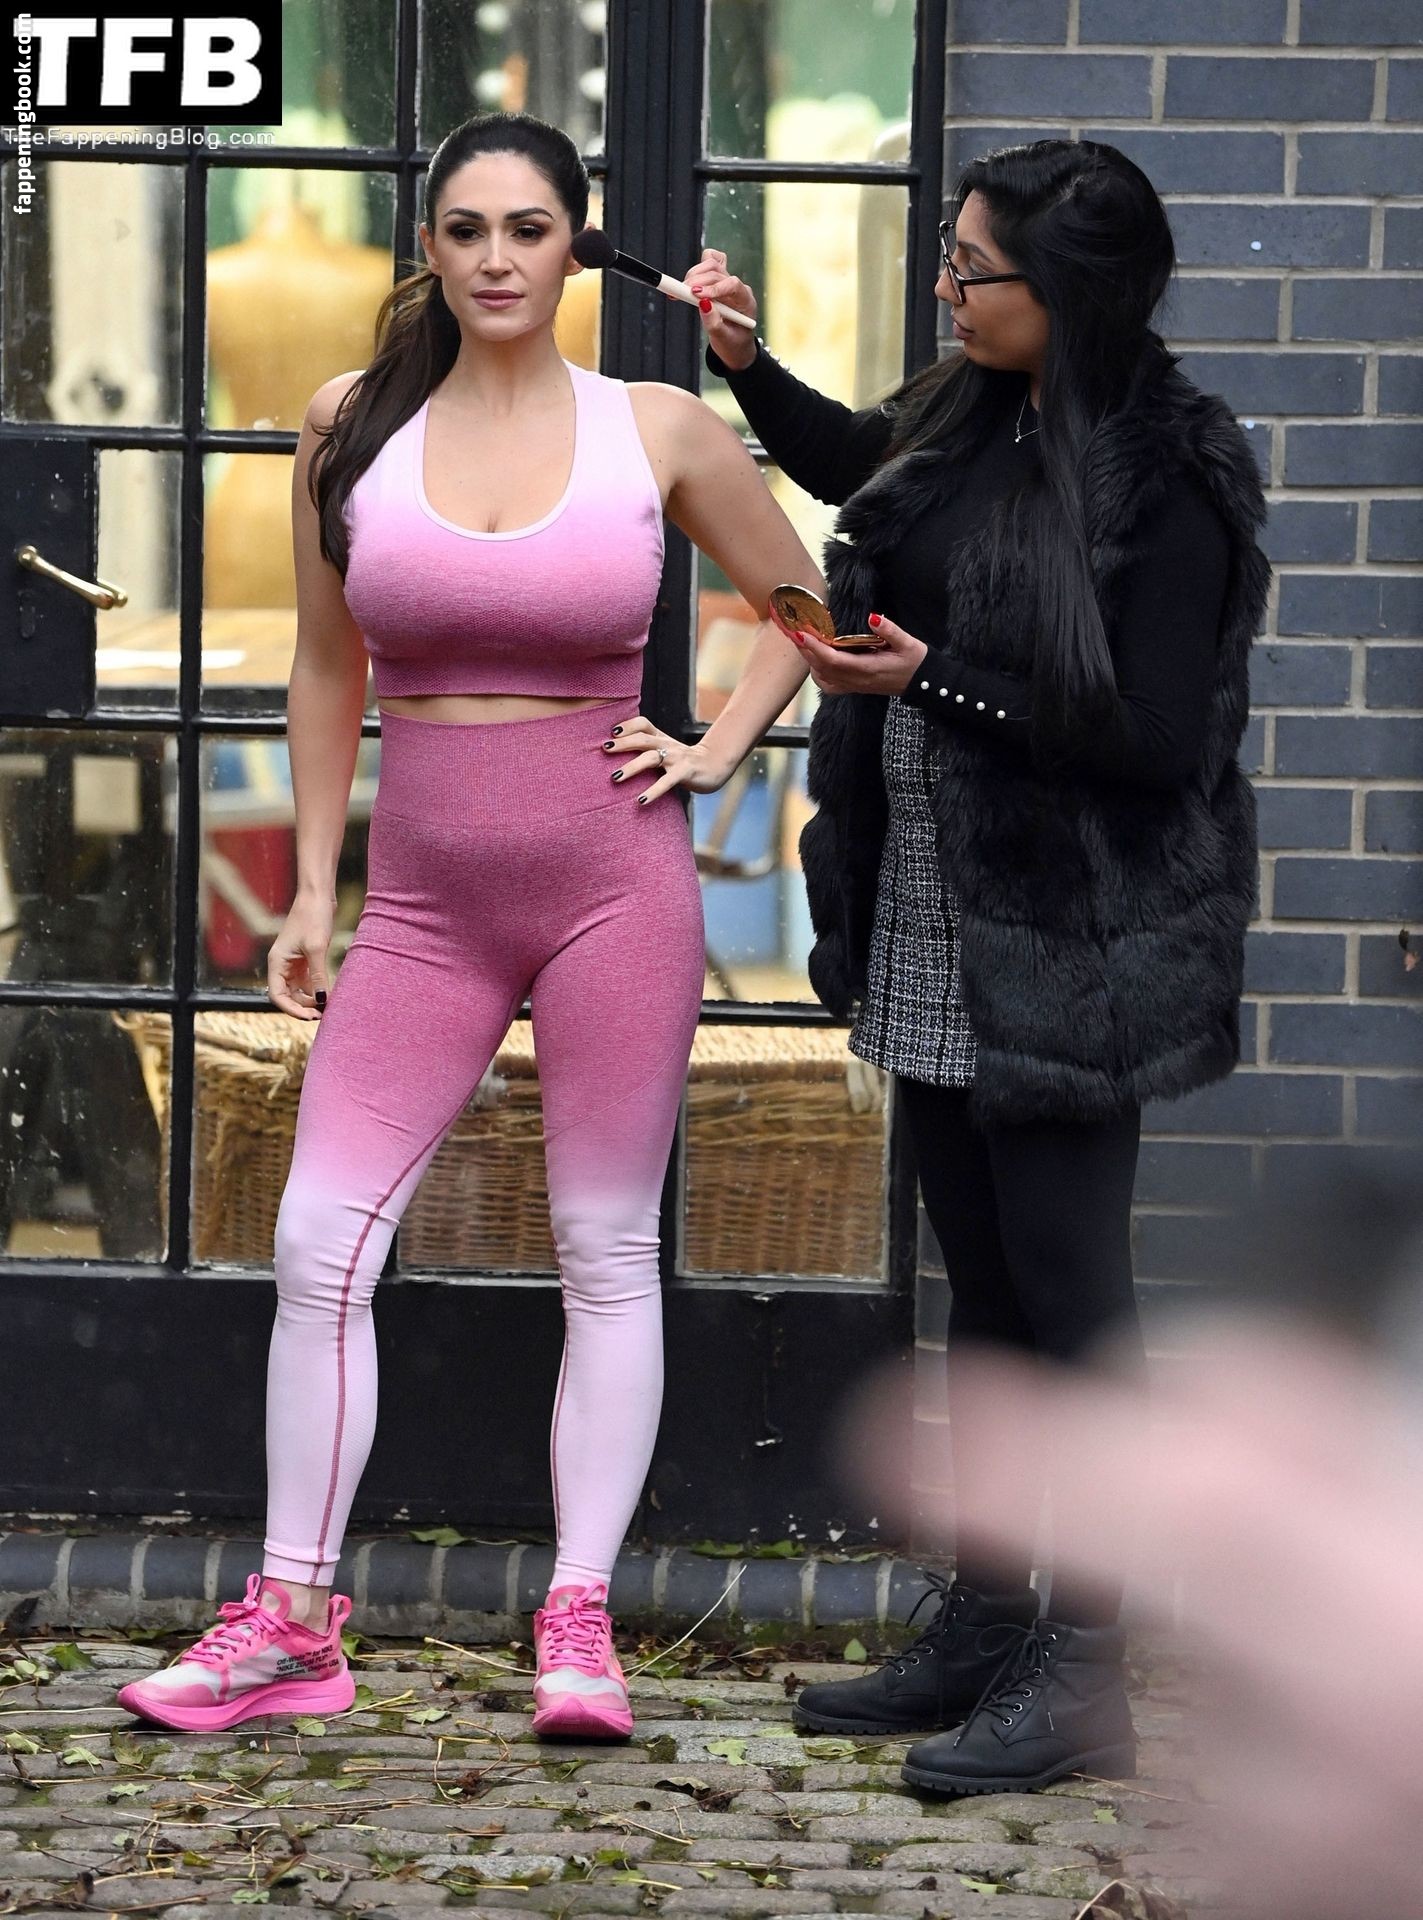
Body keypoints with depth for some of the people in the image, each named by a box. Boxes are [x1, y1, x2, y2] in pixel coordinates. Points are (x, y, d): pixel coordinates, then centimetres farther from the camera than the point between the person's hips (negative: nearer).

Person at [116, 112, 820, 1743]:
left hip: (612, 875, -2)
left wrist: (717, 751, 2)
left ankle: (579, 1624, 9)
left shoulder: (660, 432, 0)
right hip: (425, 892, 2)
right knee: (320, 1243, -3)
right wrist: (311, 888, 10)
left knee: (606, 1255, 3)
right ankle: (289, 1623, 7)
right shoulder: (352, 426, 4)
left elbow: (798, 606, 15)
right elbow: (326, 669, 12)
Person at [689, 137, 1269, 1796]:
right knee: (984, 1286, 15)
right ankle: (980, 1630, 25)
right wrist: (741, 365, 18)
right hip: (939, 932, 9)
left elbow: (1152, 740, -21)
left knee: (1066, 1293, -3)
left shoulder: (1162, 478, -18)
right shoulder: (973, 422, 6)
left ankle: (1081, 1678, 3)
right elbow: (853, 465, 30)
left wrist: (932, 682, -21)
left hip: (1067, 949, -8)